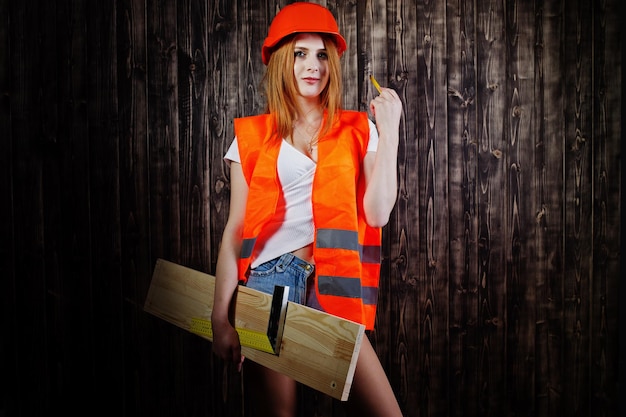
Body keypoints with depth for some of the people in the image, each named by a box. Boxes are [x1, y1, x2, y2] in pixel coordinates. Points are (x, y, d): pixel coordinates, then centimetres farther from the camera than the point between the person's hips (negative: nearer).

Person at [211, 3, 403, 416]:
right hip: (270, 284, 0)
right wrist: (221, 315, 0)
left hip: (332, 286, 1)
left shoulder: (357, 131, 9)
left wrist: (390, 130, -4)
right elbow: (235, 230, 5)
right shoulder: (252, 136, 7)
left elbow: (377, 212, -4)